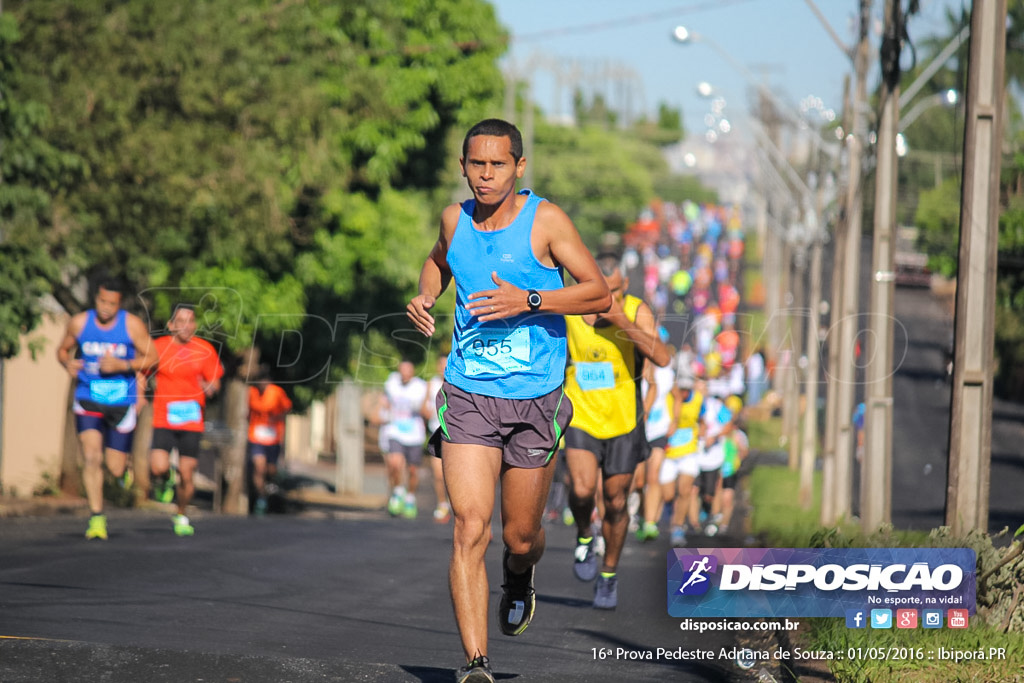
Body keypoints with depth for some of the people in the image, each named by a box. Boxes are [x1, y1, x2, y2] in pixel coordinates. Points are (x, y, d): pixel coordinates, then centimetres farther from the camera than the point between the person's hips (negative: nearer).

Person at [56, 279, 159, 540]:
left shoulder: (132, 325, -7)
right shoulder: (79, 323, -2)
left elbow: (151, 358, -3)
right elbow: (63, 349, 13)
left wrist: (121, 365, -18)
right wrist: (68, 363, -10)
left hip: (121, 403, 0)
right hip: (88, 400, 0)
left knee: (116, 468, 1)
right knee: (92, 457, -16)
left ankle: (125, 468, 41)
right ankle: (96, 517, -8)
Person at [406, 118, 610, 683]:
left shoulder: (544, 220, -7)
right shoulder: (456, 219, 4)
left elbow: (599, 295, -9)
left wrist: (528, 300, -22)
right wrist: (424, 297, 7)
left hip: (535, 400, -1)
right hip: (468, 397, 1)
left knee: (520, 536, 10)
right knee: (470, 530, -15)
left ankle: (519, 576, 48)